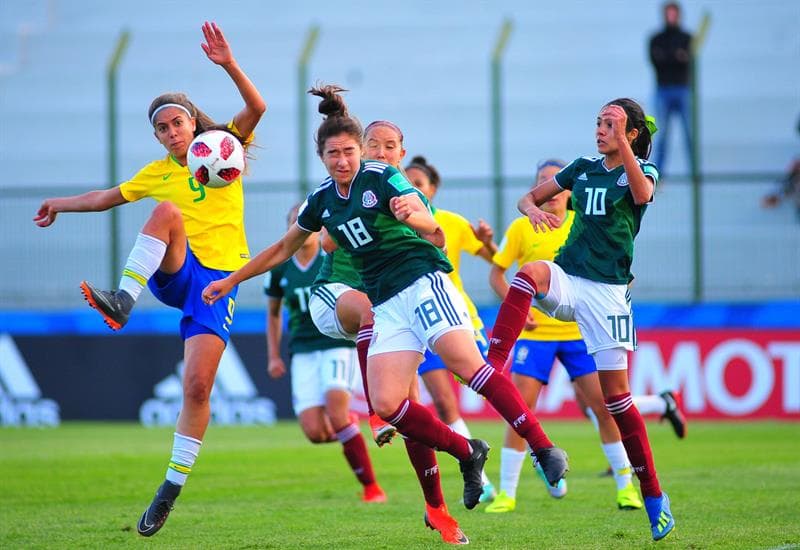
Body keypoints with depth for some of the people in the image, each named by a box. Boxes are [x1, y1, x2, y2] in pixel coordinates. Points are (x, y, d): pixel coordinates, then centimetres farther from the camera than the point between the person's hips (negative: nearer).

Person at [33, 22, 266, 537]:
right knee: (167, 210, -30)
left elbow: (256, 108, -10)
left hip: (220, 279, -2)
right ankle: (122, 301, -41)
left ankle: (173, 487, -3)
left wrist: (230, 65, -25)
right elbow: (107, 197, 31)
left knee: (198, 386, -14)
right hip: (174, 274, 2)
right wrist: (60, 204, 38)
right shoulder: (157, 174, 16)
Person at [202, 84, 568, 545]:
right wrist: (231, 281, 27)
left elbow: (431, 227, -19)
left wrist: (413, 213, -42)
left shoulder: (383, 179, -6)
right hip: (386, 305, 6)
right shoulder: (322, 201, 12)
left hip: (422, 280, -6)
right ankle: (468, 454, 2)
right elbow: (282, 251, 27)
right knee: (387, 404, -13)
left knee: (469, 365, -26)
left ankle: (543, 447, -25)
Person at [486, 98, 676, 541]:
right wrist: (533, 209, -7)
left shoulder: (642, 170, 1)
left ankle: (654, 497, 5)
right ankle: (491, 371, -43)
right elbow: (529, 197, 17)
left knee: (616, 396, -5)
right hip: (566, 279, 3)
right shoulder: (583, 168, 12)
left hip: (607, 291, -3)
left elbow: (642, 195, -24)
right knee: (530, 272, -34)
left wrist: (622, 142, -31)